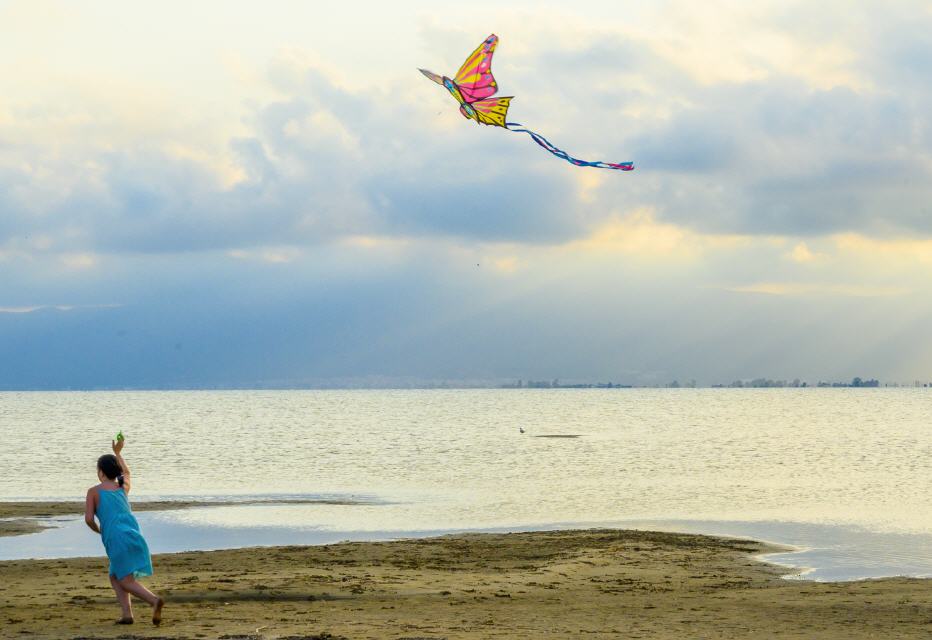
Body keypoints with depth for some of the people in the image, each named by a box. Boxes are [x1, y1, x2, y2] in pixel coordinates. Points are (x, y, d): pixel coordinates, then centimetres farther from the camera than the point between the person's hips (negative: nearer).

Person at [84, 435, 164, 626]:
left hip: (116, 539, -6)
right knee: (115, 577, 19)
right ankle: (127, 614, 1)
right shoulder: (123, 487, 19)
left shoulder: (94, 491, 5)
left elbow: (89, 519, -3)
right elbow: (126, 473, 44)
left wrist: (99, 530, 18)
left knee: (126, 581, -7)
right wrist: (117, 453, 55)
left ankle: (154, 600, -33)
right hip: (134, 536, 6)